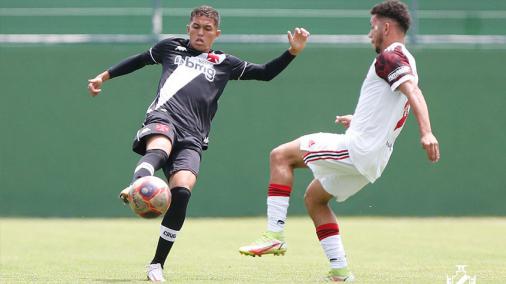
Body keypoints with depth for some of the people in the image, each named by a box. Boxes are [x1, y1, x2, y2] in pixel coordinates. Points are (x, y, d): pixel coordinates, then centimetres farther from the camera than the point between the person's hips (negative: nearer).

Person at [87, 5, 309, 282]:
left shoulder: (224, 63, 24)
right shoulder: (171, 48, 24)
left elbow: (265, 73, 23)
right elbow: (139, 60, 38)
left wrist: (292, 52, 10)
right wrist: (104, 76, 42)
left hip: (192, 136, 1)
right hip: (164, 117, -1)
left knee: (181, 192, -21)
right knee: (159, 150, -38)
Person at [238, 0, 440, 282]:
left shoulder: (390, 56, -12)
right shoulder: (405, 62, 18)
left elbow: (414, 93, -28)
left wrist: (426, 132, -42)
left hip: (359, 148, -10)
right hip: (371, 158, 10)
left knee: (281, 156, -7)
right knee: (313, 197, 21)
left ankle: (275, 235, -15)